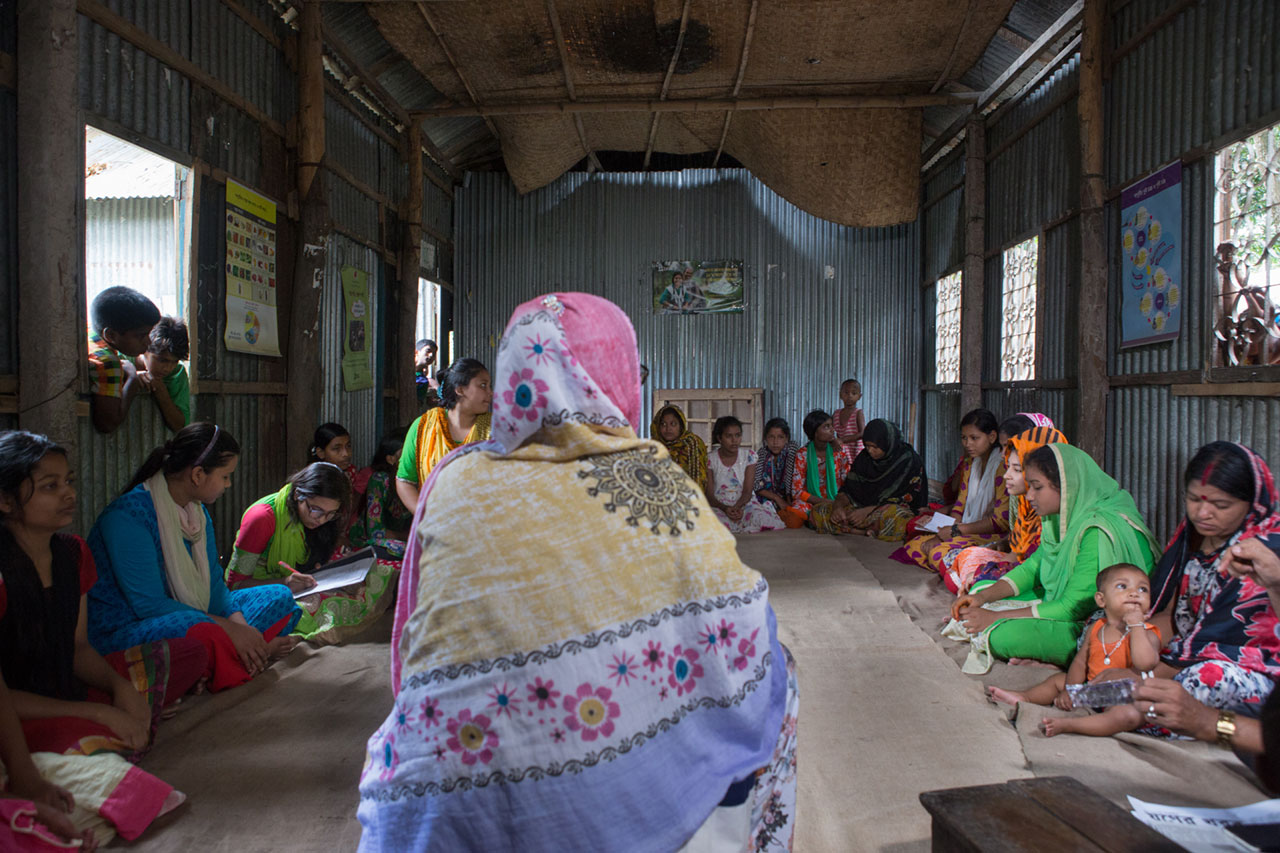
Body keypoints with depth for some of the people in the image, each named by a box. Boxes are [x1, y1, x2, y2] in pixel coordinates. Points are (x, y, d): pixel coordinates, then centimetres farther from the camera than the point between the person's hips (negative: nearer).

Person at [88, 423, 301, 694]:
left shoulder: (198, 511, 5)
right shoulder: (127, 516, -21)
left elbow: (213, 582, 6)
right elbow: (148, 604, -25)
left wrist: (239, 622, -14)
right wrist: (228, 628, -27)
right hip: (124, 629, -9)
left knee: (278, 597, 0)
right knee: (200, 632, -40)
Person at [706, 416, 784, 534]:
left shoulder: (749, 456, 5)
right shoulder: (710, 460, 0)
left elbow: (747, 491, -3)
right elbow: (709, 495, -4)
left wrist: (737, 507, -25)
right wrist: (725, 508, -25)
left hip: (744, 504, 1)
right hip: (719, 506, -1)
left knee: (761, 516, -33)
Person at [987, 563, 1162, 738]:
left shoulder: (1147, 634, -14)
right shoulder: (1094, 629, 2)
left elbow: (1145, 664, -36)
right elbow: (1080, 661, 10)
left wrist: (1136, 625, -30)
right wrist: (1069, 690, 1)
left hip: (1122, 700, -6)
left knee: (1130, 715, -37)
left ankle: (1067, 724, -36)